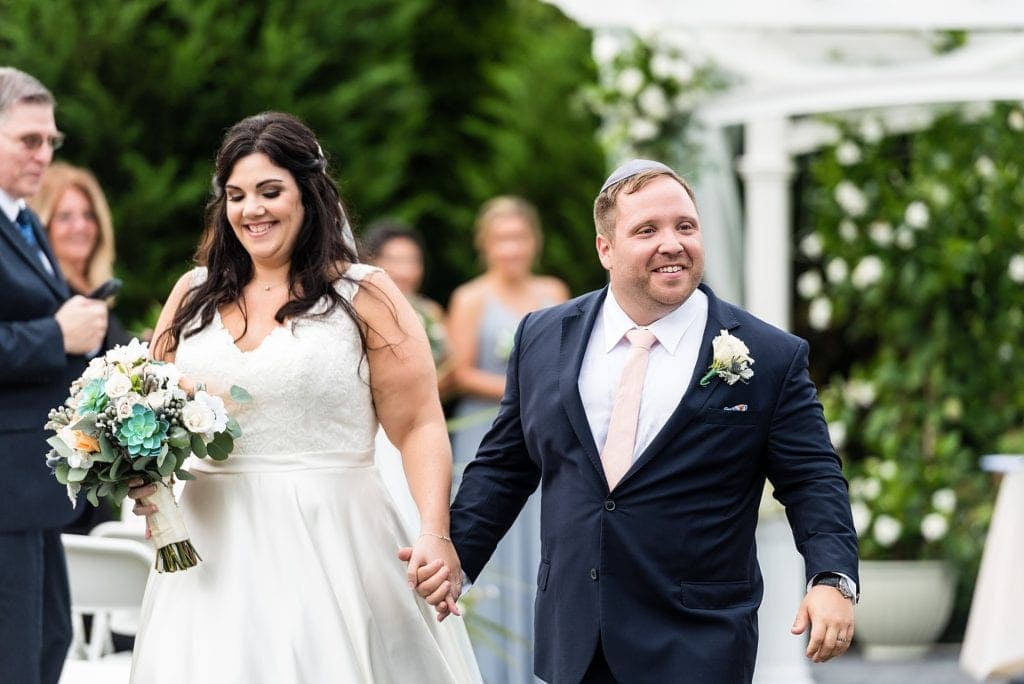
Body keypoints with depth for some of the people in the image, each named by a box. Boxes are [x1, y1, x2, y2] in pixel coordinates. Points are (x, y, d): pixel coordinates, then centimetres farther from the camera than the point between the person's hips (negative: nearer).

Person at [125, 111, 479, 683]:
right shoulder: (194, 295, 11)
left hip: (331, 547, -3)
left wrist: (436, 533, -19)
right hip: (215, 551, 3)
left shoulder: (364, 297, -1)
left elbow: (420, 427, -5)